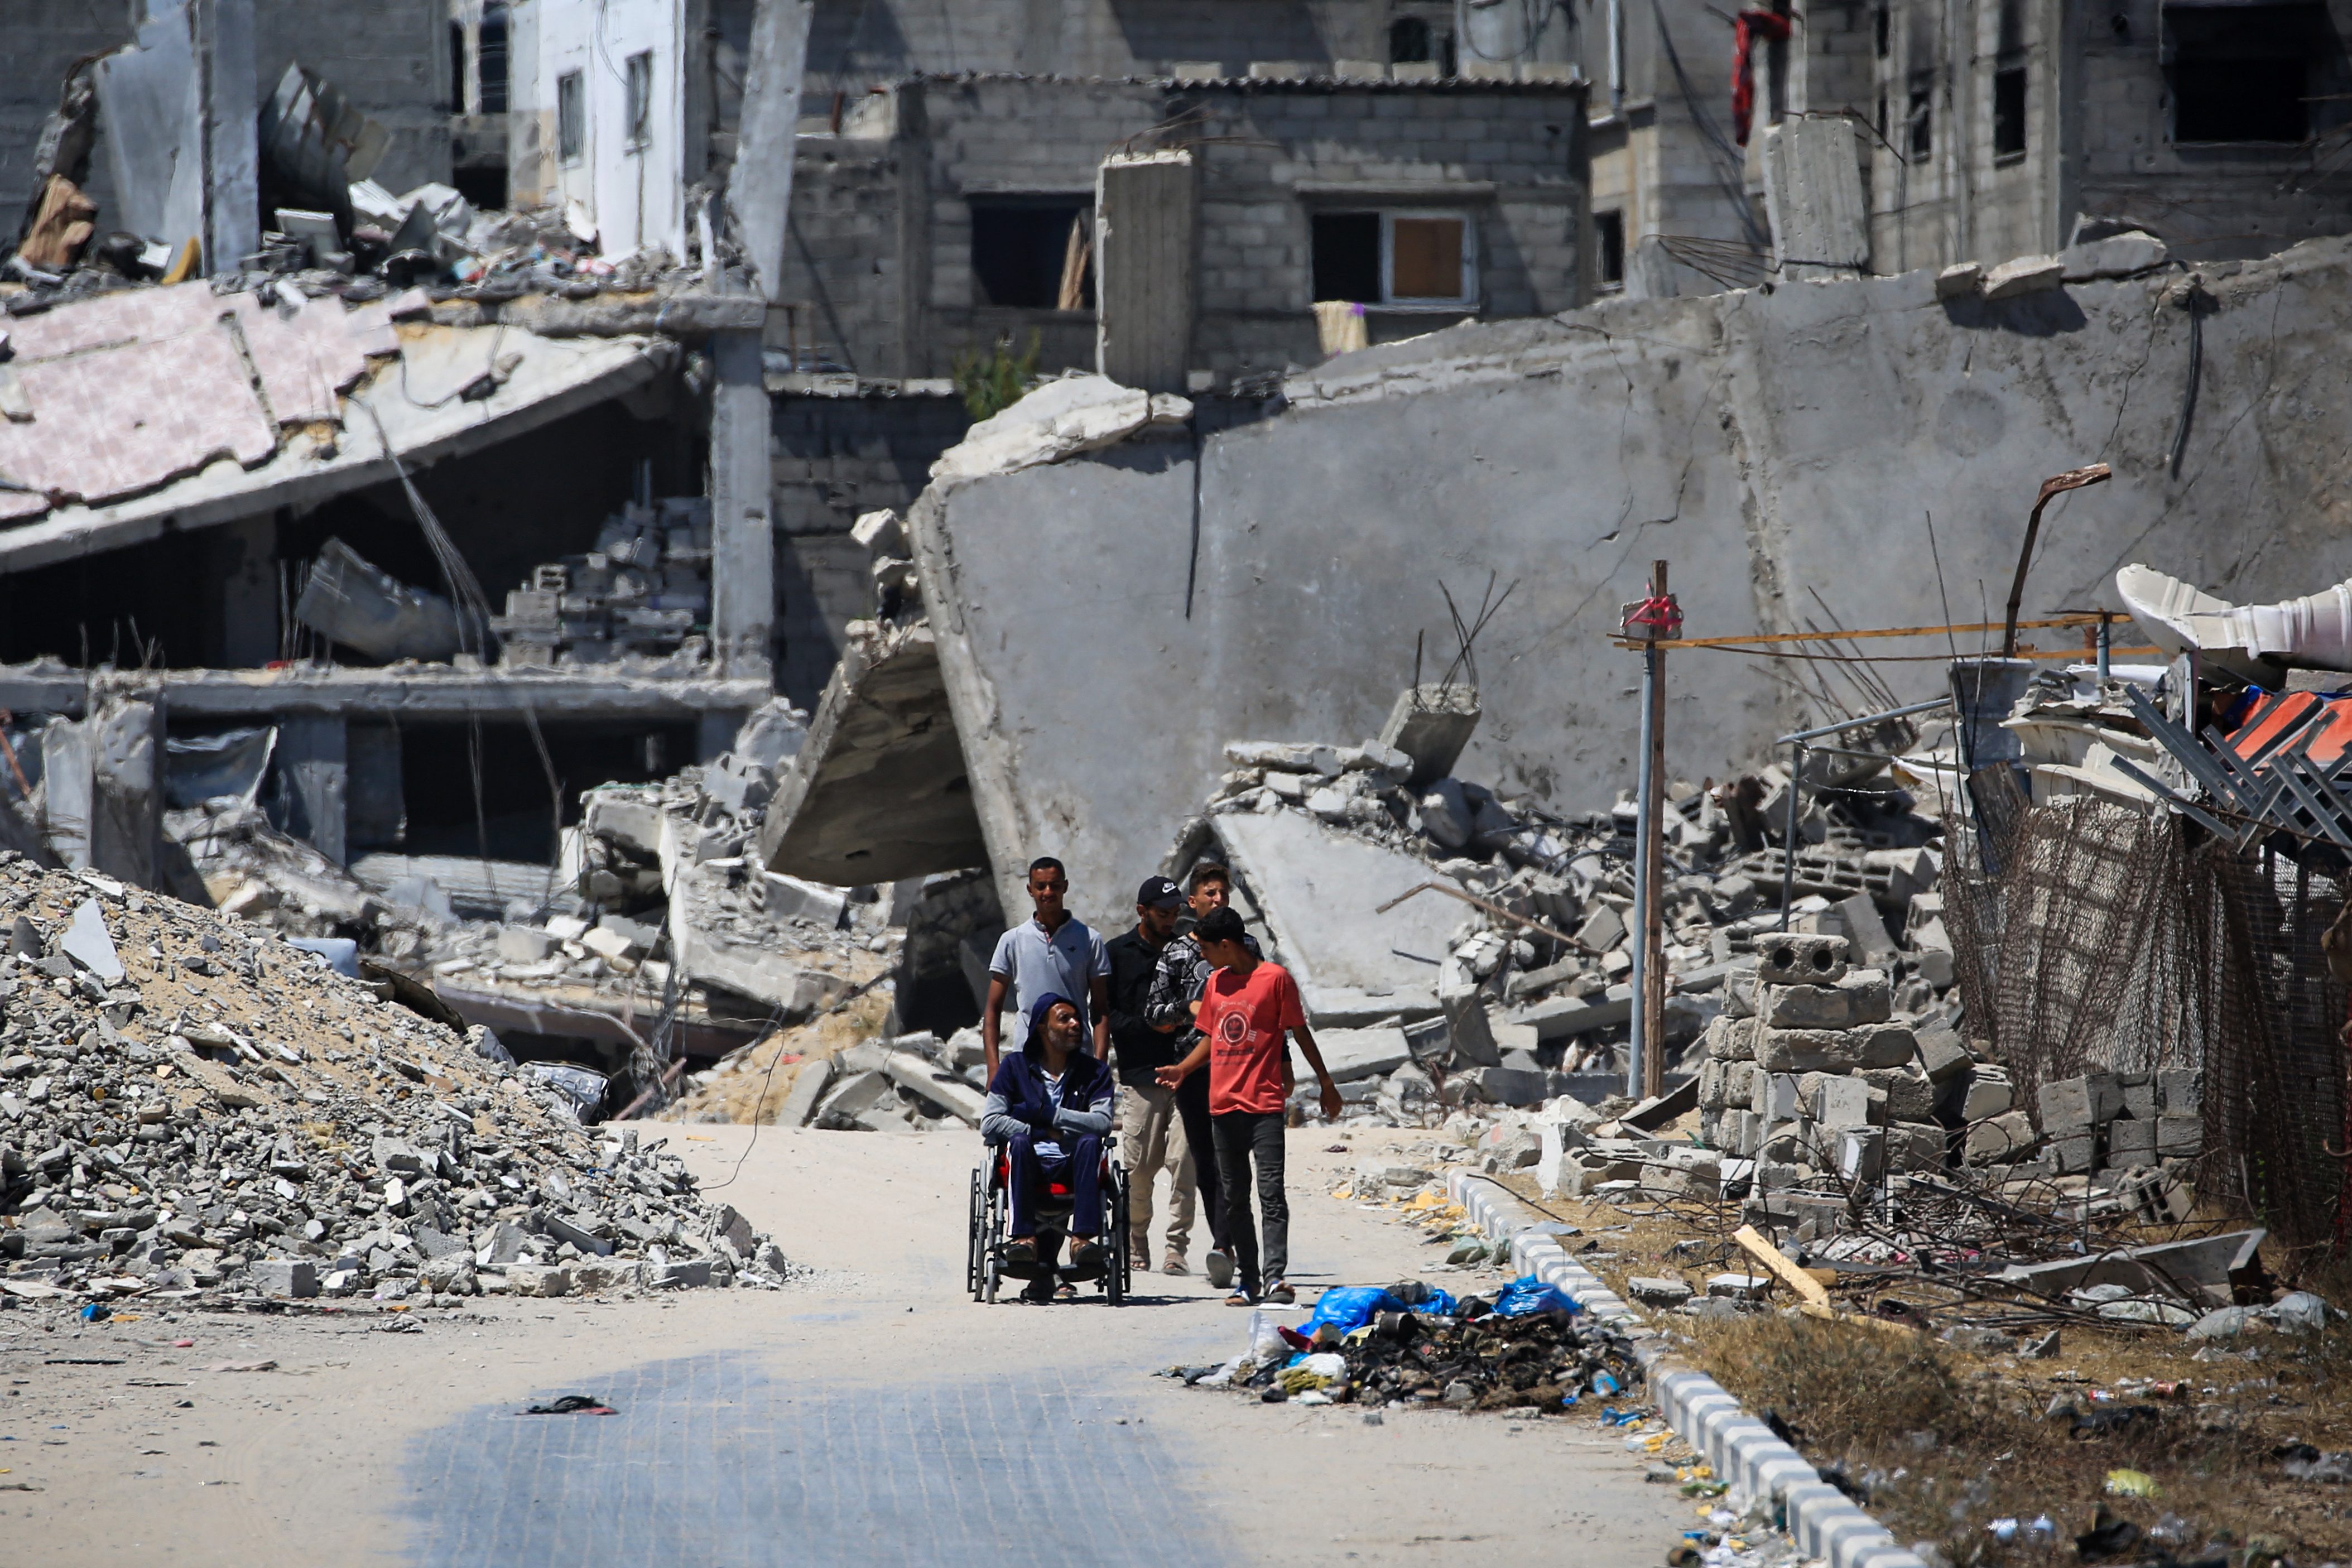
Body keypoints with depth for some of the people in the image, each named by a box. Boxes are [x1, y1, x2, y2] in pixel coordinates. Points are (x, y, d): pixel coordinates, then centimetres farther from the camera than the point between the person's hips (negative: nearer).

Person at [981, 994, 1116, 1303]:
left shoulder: (1093, 1071, 14)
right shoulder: (1016, 1067, 13)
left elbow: (1102, 1123, -4)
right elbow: (989, 1124, 2)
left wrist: (1046, 1114, -8)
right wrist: (1042, 1133, -5)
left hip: (1073, 1166, 1)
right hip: (1031, 1164, -1)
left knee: (1090, 1143, -31)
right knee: (1020, 1141, -33)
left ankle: (1083, 1239, -42)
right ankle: (1024, 1237, -42)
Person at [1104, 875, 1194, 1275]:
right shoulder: (1117, 953, 7)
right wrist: (1147, 1025, -11)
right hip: (1140, 1074, -2)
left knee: (1183, 1162, -8)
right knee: (1139, 1167, -2)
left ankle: (1177, 1250, -6)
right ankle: (1136, 1249, 14)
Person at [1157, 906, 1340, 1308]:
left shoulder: (1275, 978, -4)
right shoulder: (1216, 982, 14)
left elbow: (1300, 1034, 0)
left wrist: (1326, 1083, 2)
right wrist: (1182, 1069, 6)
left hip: (1264, 1104, -6)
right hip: (1223, 1105, 6)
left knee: (1270, 1192, -12)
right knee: (1234, 1198, 7)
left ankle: (1276, 1275, -18)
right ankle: (1248, 1280, 11)